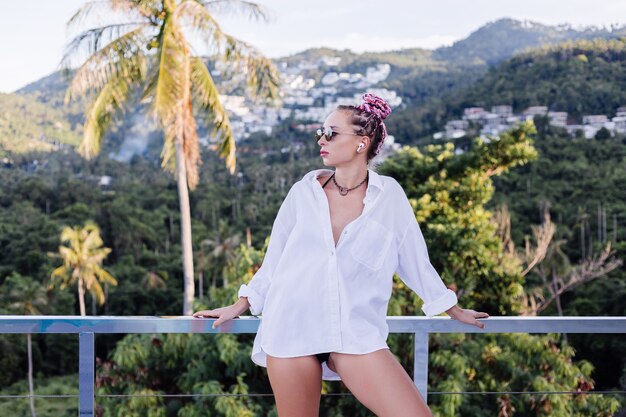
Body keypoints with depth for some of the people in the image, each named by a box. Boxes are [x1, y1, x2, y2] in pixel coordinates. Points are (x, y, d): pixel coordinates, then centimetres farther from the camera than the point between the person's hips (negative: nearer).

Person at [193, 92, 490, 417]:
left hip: (356, 334, -1)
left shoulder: (389, 195, 3)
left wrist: (454, 311, 20)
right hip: (292, 329, 1)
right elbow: (274, 257, 15)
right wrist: (240, 306, 19)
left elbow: (416, 260, 12)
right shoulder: (304, 191, 6)